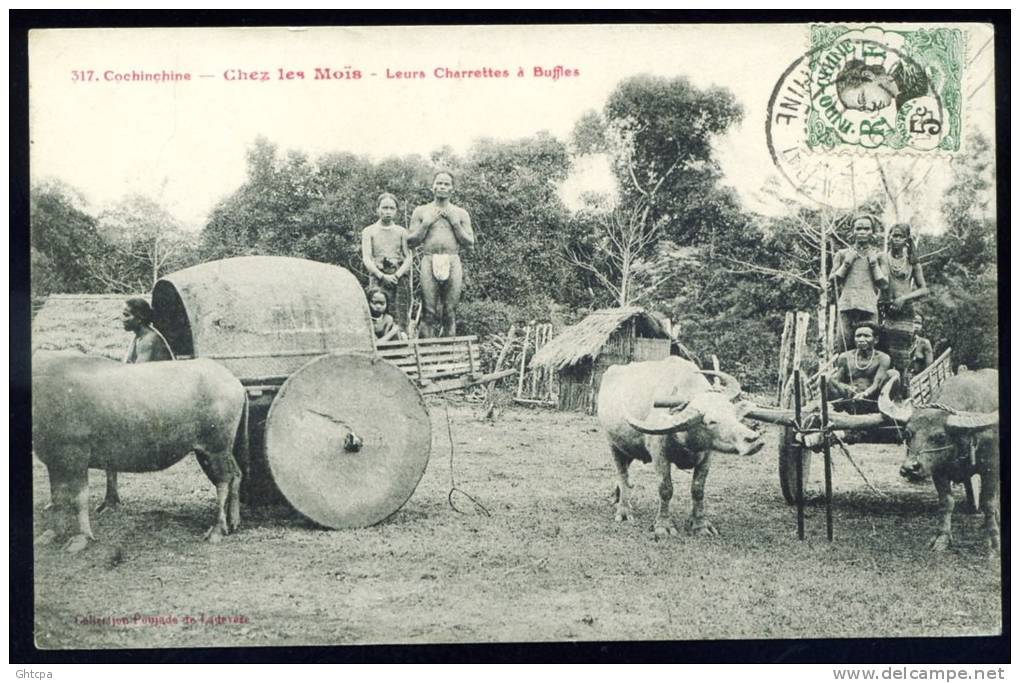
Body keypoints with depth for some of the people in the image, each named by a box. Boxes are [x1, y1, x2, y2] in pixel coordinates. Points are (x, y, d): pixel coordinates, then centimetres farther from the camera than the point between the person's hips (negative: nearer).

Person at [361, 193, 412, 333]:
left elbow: (409, 257, 7)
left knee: (400, 321, -9)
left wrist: (397, 275, -9)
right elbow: (366, 259, 2)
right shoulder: (368, 232, 11)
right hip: (378, 278, -1)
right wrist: (383, 276, -11)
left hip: (400, 279, 1)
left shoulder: (402, 232, 15)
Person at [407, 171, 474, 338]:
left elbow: (470, 243, 9)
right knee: (429, 312, -7)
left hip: (453, 263, 1)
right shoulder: (421, 212, 12)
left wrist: (455, 224, -1)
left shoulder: (461, 214, 14)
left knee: (450, 311, -2)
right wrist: (426, 223, -2)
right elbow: (411, 241, 8)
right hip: (429, 262, -1)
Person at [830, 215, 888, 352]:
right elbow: (832, 281, 9)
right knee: (846, 346, -8)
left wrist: (874, 264, 2)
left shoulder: (878, 255, 14)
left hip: (869, 306, 0)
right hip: (847, 305, 0)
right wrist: (846, 263, 2)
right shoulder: (842, 254, 15)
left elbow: (883, 284, 8)